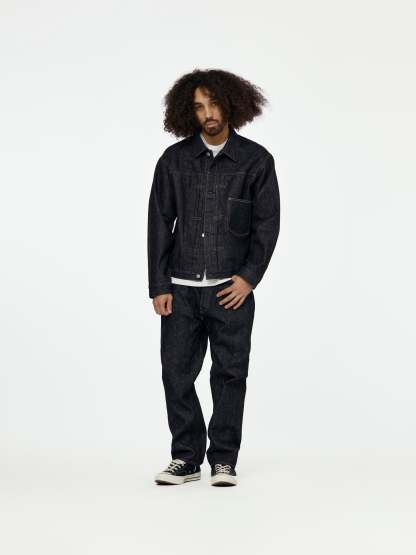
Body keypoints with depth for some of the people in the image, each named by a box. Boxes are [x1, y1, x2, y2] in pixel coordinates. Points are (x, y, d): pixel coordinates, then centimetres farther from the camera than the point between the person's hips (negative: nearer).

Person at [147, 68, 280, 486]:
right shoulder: (174, 159, 2)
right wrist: (158, 287, -2)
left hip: (232, 288, -1)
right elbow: (159, 224, 3)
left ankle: (224, 461, 15)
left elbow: (267, 223, 1)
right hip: (181, 289, 1)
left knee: (230, 374, 4)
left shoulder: (256, 160, 0)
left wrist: (249, 277, -9)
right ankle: (186, 459, 15)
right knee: (176, 373, 2)